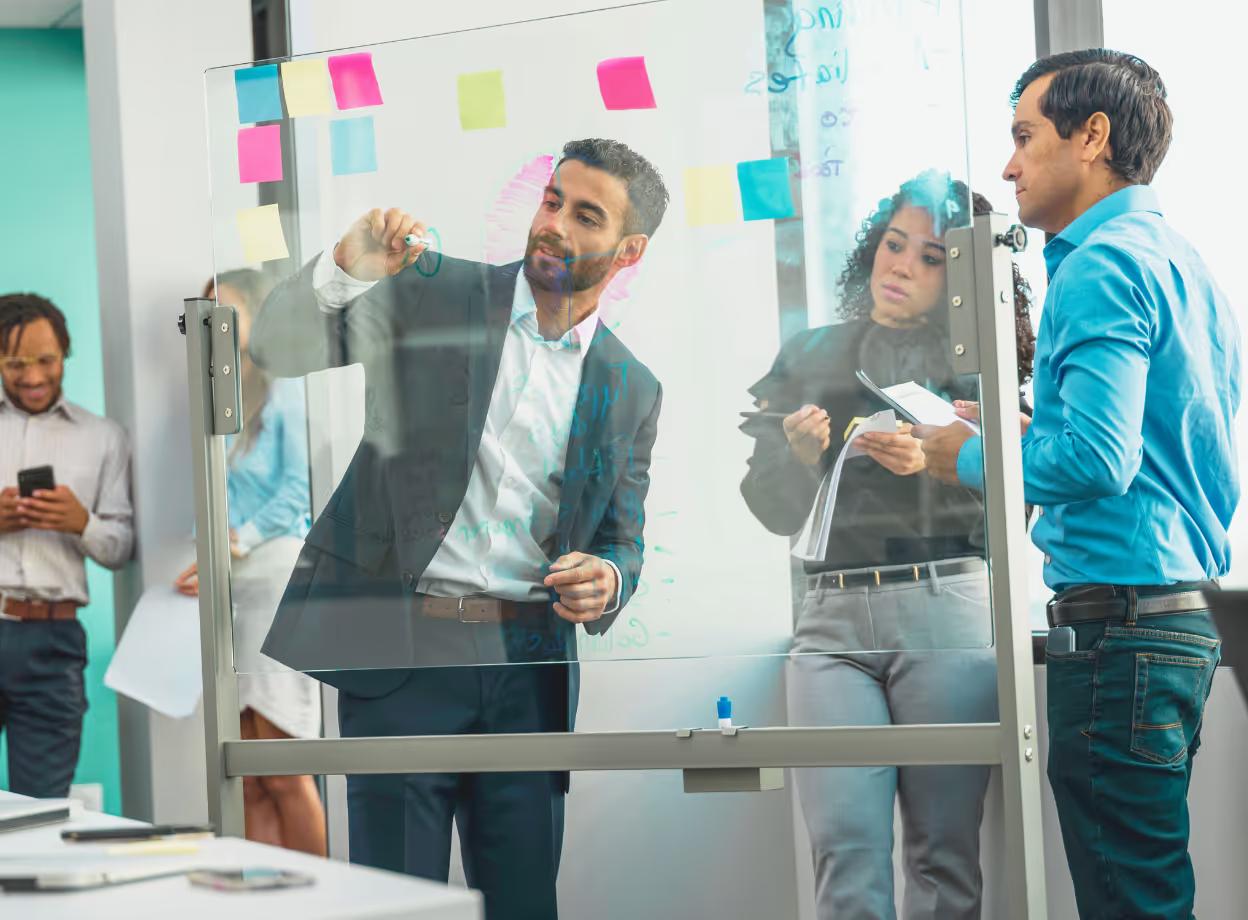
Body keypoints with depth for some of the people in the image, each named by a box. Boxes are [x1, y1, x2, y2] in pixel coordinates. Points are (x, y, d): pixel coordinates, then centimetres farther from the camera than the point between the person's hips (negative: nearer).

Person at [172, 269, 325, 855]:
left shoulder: (285, 393, -1)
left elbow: (299, 488, -10)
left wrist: (237, 543, -17)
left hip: (279, 574, -7)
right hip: (226, 591, 7)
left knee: (284, 776, -8)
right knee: (250, 783, 2)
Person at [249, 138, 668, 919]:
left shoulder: (632, 390, 11)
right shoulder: (433, 292, 3)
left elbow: (625, 541, 15)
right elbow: (281, 349, -5)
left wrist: (607, 582, -9)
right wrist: (345, 271, -24)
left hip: (529, 667, 3)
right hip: (399, 649, -3)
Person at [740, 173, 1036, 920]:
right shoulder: (809, 359, 17)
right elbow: (778, 514, 16)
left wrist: (934, 465, -15)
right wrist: (799, 455, -4)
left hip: (945, 610, -2)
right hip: (833, 616, 2)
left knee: (945, 849, -4)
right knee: (846, 842, -10)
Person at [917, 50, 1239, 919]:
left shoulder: (1102, 266, -11)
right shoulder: (1185, 264, 18)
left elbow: (1097, 457, -21)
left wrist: (970, 455, -6)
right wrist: (1031, 435, 20)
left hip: (1120, 625, -10)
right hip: (1188, 612, 10)